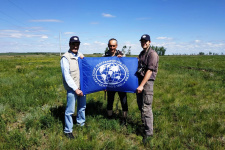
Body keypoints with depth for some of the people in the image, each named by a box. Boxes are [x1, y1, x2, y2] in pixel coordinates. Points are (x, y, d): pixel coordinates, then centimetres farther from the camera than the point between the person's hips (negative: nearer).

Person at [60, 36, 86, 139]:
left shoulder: (80, 55, 6)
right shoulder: (65, 58, -13)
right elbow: (66, 76, -16)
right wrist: (75, 89, -18)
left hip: (82, 86, 7)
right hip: (72, 88, -7)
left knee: (82, 106, 21)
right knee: (70, 110, 0)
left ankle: (81, 123, 44)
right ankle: (68, 131, 19)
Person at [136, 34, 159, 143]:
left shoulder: (152, 54, -10)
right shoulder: (141, 54, 16)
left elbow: (149, 71, -16)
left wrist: (141, 85, -19)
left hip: (147, 82, -8)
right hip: (139, 80, 8)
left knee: (146, 107, -8)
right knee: (140, 106, 14)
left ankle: (148, 132, 1)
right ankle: (144, 124, 30)